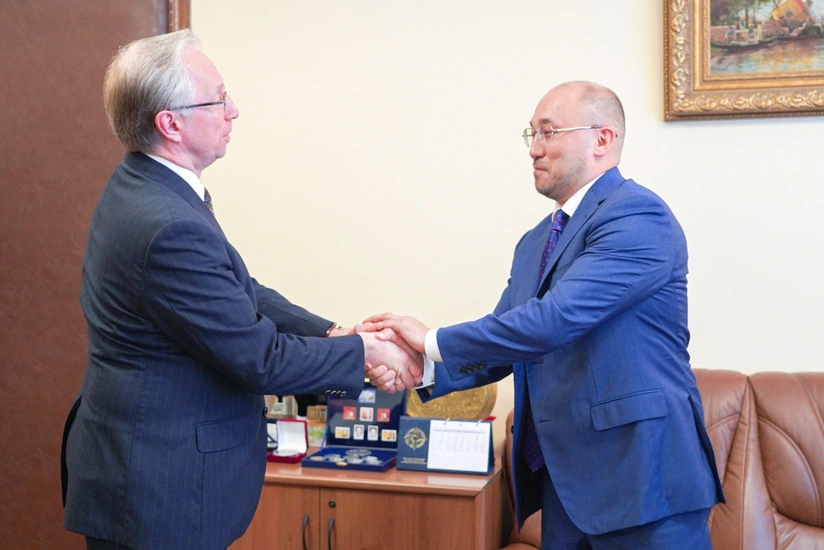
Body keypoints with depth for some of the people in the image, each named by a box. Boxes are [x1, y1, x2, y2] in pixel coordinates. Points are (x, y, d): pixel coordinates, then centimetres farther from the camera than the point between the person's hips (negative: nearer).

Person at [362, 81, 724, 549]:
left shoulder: (637, 215, -14)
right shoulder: (536, 242, 14)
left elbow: (555, 319, -24)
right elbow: (501, 345, 12)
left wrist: (434, 341, -16)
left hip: (642, 475, -8)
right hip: (562, 477, 8)